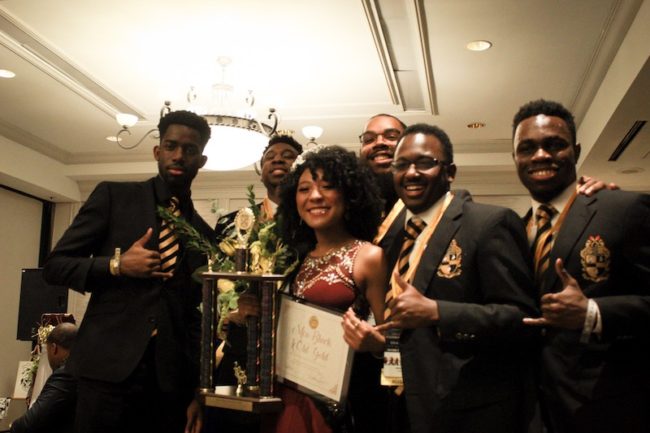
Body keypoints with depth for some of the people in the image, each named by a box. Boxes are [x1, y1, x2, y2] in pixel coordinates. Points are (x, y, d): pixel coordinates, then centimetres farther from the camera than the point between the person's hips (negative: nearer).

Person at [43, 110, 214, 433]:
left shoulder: (204, 234, 12)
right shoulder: (113, 195, 3)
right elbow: (55, 265, 2)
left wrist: (196, 391, 9)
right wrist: (116, 265, -14)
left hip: (170, 379, 3)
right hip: (108, 368, -3)